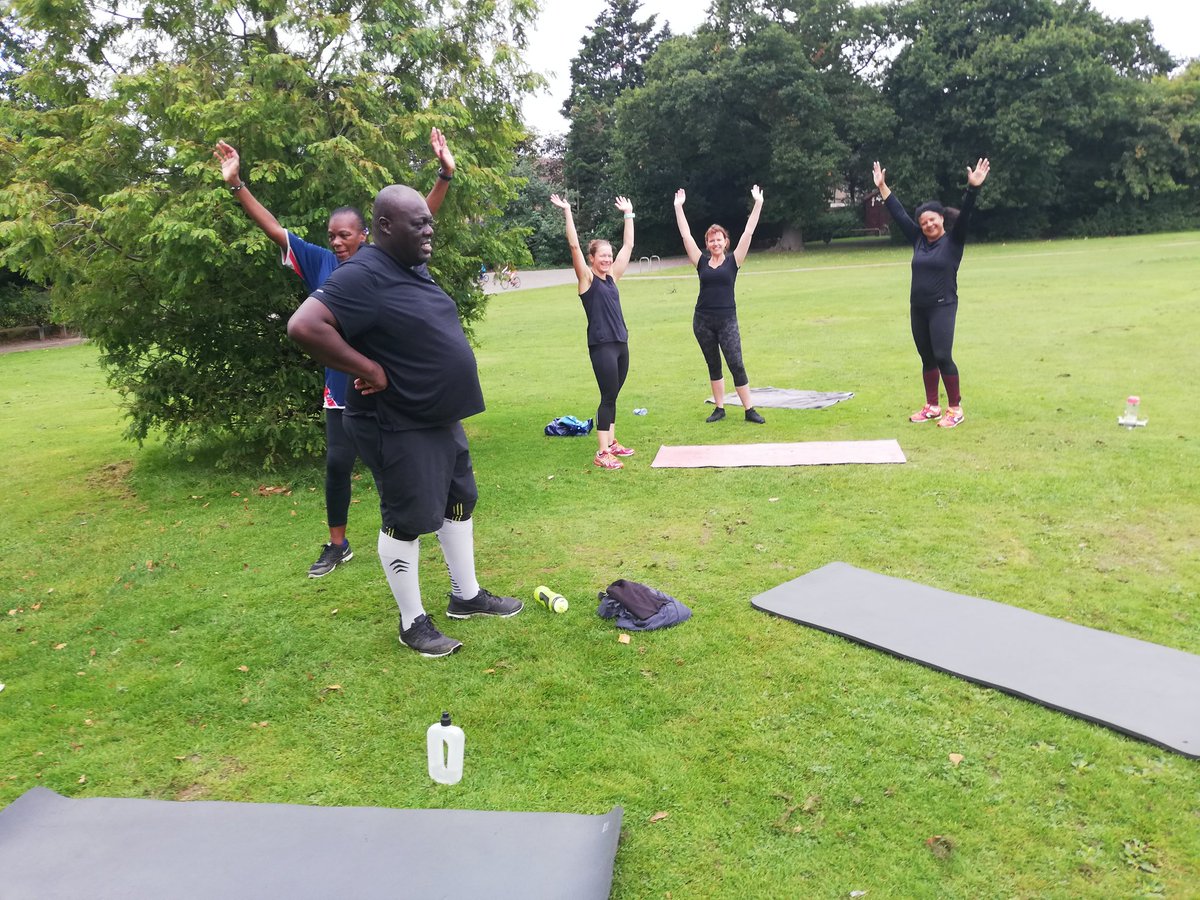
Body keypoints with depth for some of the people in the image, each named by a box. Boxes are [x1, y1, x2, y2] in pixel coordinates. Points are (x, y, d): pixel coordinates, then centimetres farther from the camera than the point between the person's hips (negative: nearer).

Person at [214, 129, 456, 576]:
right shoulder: (320, 262, 2)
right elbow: (273, 229, 4)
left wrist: (445, 175, -20)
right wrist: (237, 185, -3)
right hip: (341, 387, 2)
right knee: (337, 464, 6)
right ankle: (337, 545, 23)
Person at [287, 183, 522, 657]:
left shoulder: (414, 268, 9)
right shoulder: (363, 276, -21)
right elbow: (303, 326, -31)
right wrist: (369, 369, -26)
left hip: (441, 418, 10)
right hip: (398, 428, -10)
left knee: (459, 502, 18)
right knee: (409, 521, 2)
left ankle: (466, 596, 36)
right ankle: (413, 622, 20)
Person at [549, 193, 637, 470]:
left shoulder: (612, 277, 11)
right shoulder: (587, 278, -5)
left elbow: (628, 245, 17)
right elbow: (573, 245, -15)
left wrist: (628, 214, 20)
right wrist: (567, 212, -16)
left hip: (621, 343, 7)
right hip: (601, 346, -7)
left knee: (613, 396, 13)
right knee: (608, 397, -6)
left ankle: (611, 442, 23)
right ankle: (602, 452, -2)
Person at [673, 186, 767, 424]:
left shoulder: (733, 261, 2)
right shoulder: (702, 262, 6)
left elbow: (748, 232, -3)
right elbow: (686, 235, 5)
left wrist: (758, 203, -6)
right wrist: (679, 207, 4)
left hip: (727, 320, -3)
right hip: (703, 320, 3)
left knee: (736, 364, -5)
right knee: (713, 366, 10)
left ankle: (750, 410, 1)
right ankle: (719, 408, 18)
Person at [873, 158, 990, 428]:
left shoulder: (953, 240, -2)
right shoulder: (918, 240, 9)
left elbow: (964, 214, -15)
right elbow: (899, 214, 14)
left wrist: (973, 188, -29)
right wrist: (882, 187, 16)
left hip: (943, 307, -5)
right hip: (918, 309, 6)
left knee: (942, 357, -12)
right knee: (927, 359, 11)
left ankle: (955, 408, -2)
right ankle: (932, 406, 21)